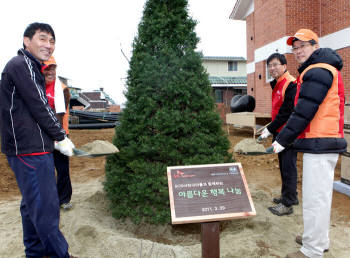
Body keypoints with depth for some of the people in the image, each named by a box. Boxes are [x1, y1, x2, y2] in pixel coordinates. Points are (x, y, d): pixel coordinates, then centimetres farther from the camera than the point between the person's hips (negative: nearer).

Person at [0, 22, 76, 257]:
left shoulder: (31, 67, 20)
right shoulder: (20, 65, -11)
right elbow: (39, 107, -16)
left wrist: (55, 138, 13)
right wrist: (61, 138, -7)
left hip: (31, 148, 11)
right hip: (29, 149, -11)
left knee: (33, 204, 19)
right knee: (46, 207, -4)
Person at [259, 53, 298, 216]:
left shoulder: (290, 84, -15)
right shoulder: (277, 84, 15)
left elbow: (287, 111, -20)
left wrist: (270, 129, -17)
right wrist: (270, 128, 14)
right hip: (280, 132, 10)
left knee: (288, 167, -3)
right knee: (284, 166, 17)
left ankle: (288, 204, 6)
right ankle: (289, 196, 31)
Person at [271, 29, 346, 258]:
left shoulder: (317, 71, -12)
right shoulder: (327, 69, 21)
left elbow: (304, 112, -19)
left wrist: (282, 140, -16)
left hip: (319, 144, -11)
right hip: (327, 143, 11)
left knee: (315, 198, -4)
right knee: (321, 195, 19)